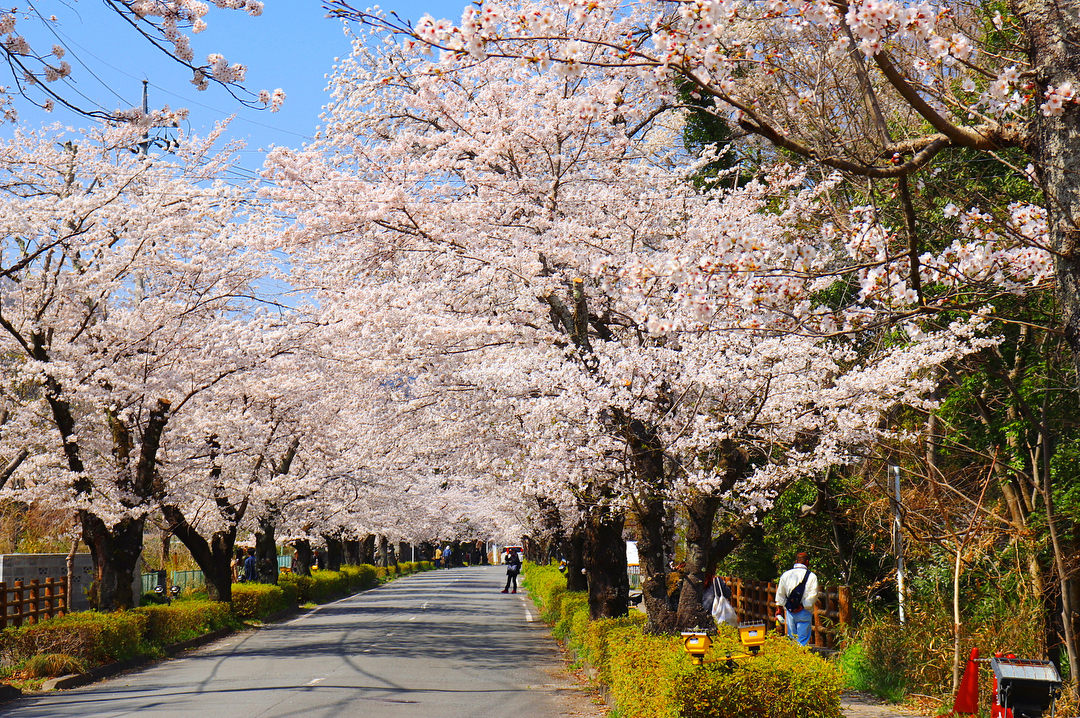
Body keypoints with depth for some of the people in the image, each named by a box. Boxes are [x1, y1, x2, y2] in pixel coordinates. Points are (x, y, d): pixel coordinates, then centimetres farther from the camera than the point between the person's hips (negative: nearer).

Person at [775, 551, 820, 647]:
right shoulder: (811, 576, -6)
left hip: (789, 612, 4)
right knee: (803, 641, -3)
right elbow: (813, 596, -12)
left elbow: (780, 594, 13)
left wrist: (778, 610, 21)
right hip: (804, 613, -4)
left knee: (791, 639, 14)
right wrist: (802, 606, -5)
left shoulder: (785, 575, 7)